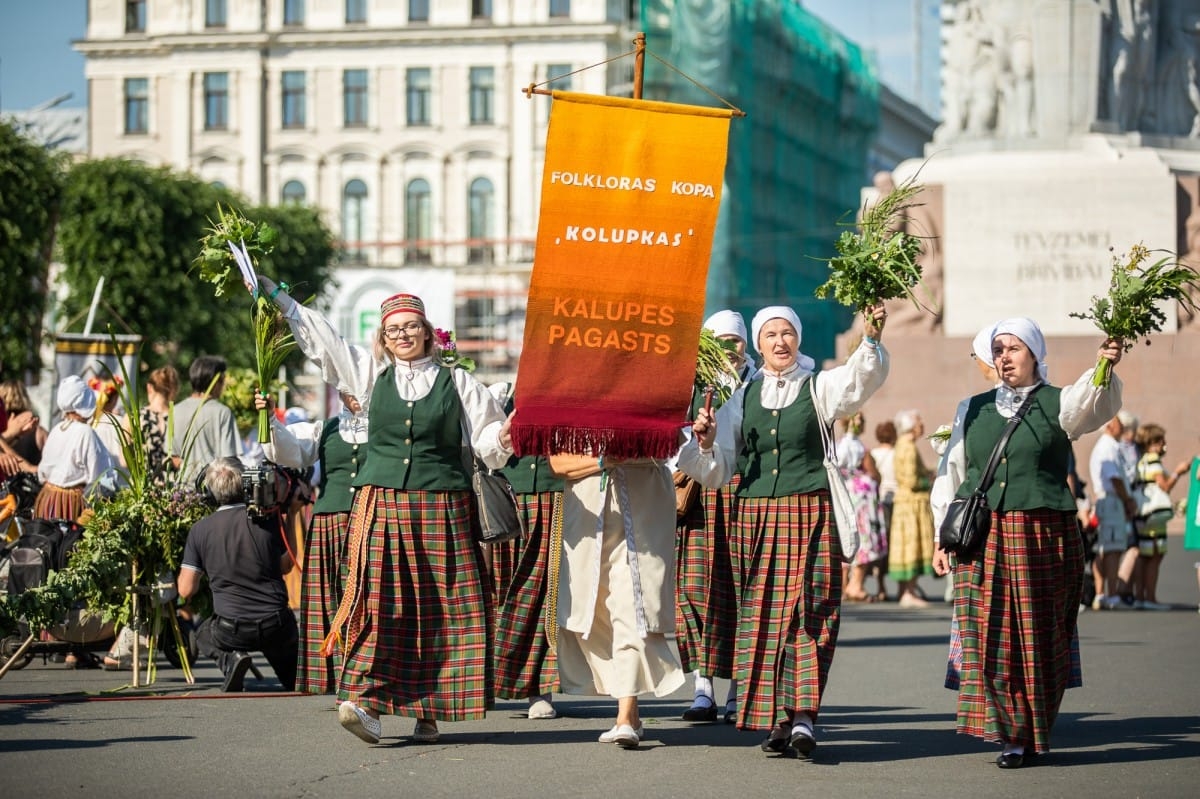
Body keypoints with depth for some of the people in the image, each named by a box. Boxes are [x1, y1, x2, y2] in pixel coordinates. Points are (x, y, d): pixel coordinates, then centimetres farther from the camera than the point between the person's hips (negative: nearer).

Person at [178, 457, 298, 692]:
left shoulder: (200, 529, -5)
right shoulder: (269, 519, -3)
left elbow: (186, 590, -2)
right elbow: (286, 566, 12)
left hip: (231, 631, -2)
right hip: (276, 626, 2)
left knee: (203, 636, 32)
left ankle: (230, 658, 1)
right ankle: (296, 677, 7)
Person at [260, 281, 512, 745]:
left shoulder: (457, 383, 8)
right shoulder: (372, 374, 13)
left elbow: (488, 439, 8)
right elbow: (320, 338, 18)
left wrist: (505, 438, -15)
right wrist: (275, 295, 19)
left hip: (441, 509, -1)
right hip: (382, 503, 1)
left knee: (438, 610, -2)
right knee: (379, 602, -10)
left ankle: (427, 710, 4)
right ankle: (365, 699, -17)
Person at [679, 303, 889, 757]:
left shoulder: (819, 388, 4)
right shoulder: (743, 399, 12)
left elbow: (862, 379, -17)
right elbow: (718, 471, 12)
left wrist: (871, 339, -35)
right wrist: (706, 445, -8)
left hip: (809, 515, -3)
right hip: (756, 515, 3)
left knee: (807, 613, -9)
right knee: (761, 614, 1)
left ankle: (803, 718, -12)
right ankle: (779, 718, 6)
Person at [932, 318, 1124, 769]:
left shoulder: (1057, 404, 4)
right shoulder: (973, 410, 13)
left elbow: (1093, 405, -19)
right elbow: (952, 476, 15)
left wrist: (1104, 369, -40)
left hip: (1043, 535, -2)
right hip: (982, 536, 2)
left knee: (1038, 637, 1)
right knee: (988, 635, -4)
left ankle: (1030, 734, 13)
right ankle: (1008, 731, 3)